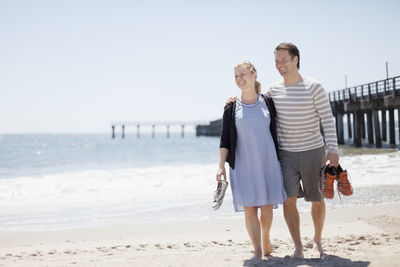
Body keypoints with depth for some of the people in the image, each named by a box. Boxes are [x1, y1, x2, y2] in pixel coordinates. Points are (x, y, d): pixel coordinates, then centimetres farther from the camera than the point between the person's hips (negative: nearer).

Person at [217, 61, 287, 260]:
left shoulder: (268, 102, 6)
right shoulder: (231, 108, 3)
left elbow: (274, 132, 11)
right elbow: (225, 139, 3)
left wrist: (280, 160, 10)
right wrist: (221, 166, -5)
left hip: (267, 162, 1)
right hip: (243, 165, 0)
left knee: (267, 208, 3)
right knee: (249, 209, -4)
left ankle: (266, 239, 30)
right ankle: (257, 250, 8)